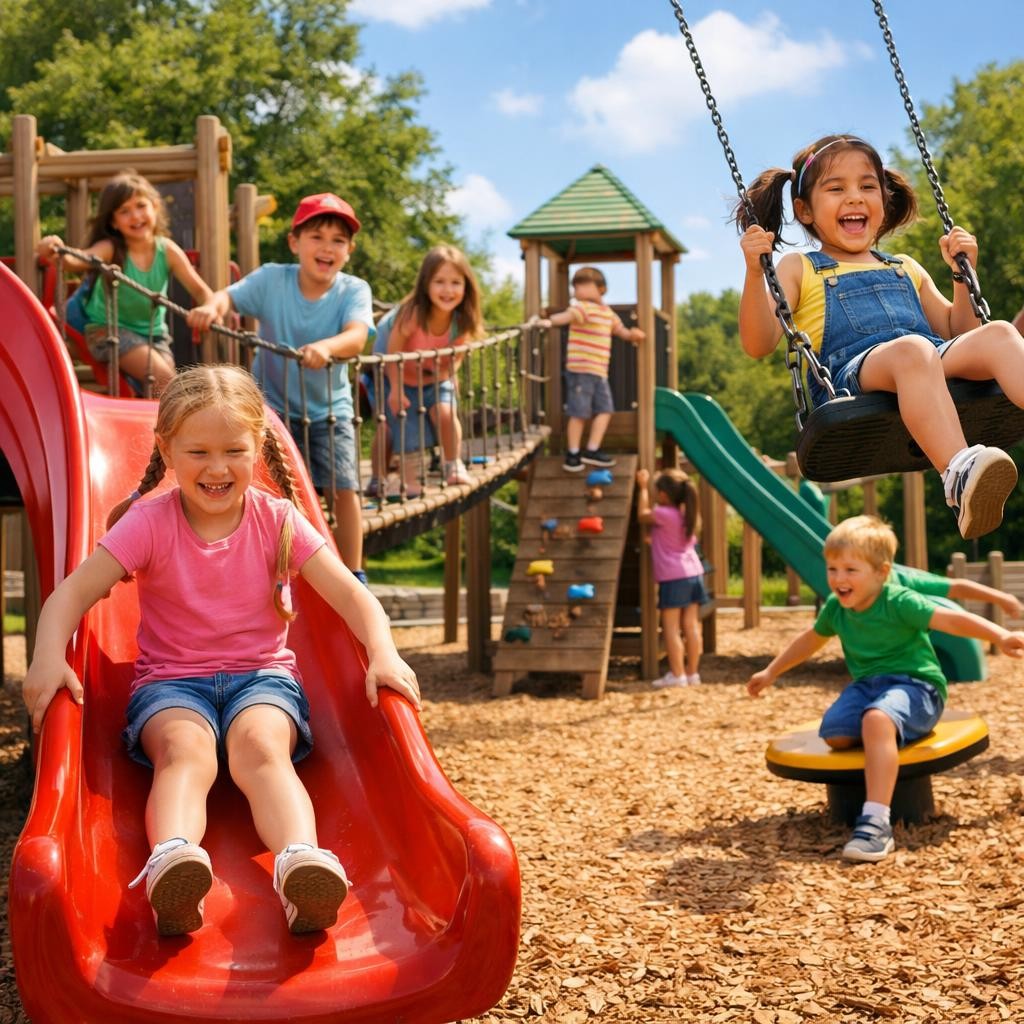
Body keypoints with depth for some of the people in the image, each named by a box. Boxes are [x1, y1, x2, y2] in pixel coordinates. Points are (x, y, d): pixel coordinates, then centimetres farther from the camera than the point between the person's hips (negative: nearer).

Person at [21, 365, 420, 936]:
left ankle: (302, 863, -59)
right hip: (171, 682, 0)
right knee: (186, 748, -34)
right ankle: (171, 859, -63)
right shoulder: (149, 523, -2)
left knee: (261, 742, -33)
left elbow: (350, 594, -5)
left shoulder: (277, 521, 1)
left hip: (262, 676, 1)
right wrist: (49, 656, -31)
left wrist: (384, 654, -25)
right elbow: (73, 593, -10)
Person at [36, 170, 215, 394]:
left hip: (153, 332, 4)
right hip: (109, 329, -4)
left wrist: (208, 308, -42)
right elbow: (79, 260, -38)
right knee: (162, 377, -23)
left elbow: (201, 290, -17)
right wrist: (57, 252, -63)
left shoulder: (167, 250, -10)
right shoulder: (111, 249, -18)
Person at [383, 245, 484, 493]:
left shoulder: (462, 322, -19)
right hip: (403, 379, -3)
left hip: (436, 379, 3)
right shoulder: (412, 314, -32)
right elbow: (393, 353, -22)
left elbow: (456, 357, 0)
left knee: (446, 413, -19)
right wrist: (395, 389, -19)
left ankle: (453, 466, 3)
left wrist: (446, 374, -13)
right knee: (405, 426, -11)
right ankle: (411, 482, 7)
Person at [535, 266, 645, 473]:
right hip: (580, 370, -7)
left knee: (605, 409, 5)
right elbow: (567, 316, -28)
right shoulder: (582, 308, -9)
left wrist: (631, 334, 7)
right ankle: (572, 455, 7)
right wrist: (549, 321, -48)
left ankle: (592, 450, 13)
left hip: (600, 372, 7)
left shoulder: (608, 313, 15)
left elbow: (620, 330, 29)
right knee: (579, 413, -3)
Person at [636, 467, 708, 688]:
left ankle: (677, 674, -4)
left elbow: (642, 515, 2)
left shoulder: (664, 514, -14)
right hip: (694, 573, 7)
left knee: (671, 627, -2)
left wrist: (643, 488, 13)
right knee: (691, 625, 8)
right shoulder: (688, 514, 8)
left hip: (673, 578, -7)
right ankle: (692, 672, 11)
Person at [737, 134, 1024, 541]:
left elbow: (958, 333, 34)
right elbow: (759, 344, 6)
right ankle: (959, 474, -60)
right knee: (910, 350, -38)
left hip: (939, 369, 4)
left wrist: (962, 274, 23)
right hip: (851, 376, -4)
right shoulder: (799, 270, 21)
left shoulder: (905, 269, 34)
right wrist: (755, 272, -5)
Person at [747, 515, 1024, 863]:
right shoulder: (835, 608, 4)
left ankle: (876, 823, -45)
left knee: (876, 719, -40)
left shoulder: (899, 602, -15)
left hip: (914, 684, -6)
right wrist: (771, 672, 33)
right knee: (834, 732, -26)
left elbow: (950, 619, -25)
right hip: (867, 684, 6)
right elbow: (811, 639, 24)